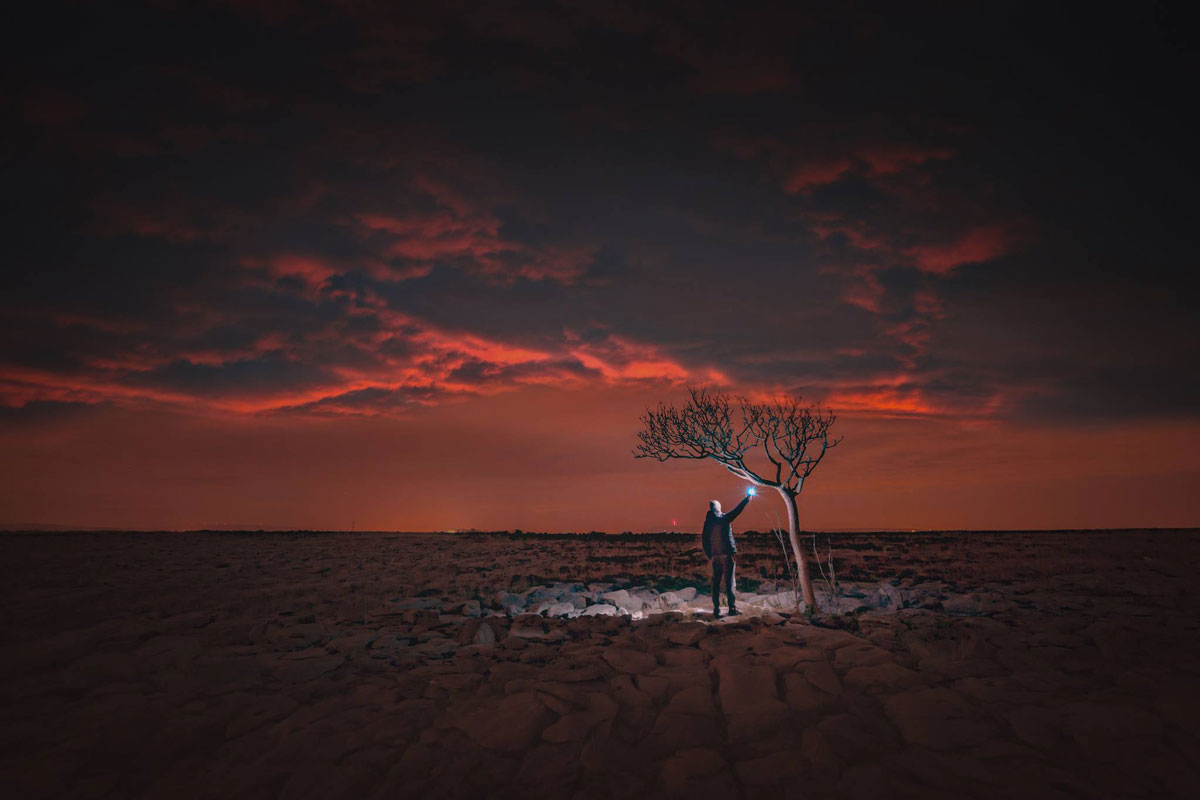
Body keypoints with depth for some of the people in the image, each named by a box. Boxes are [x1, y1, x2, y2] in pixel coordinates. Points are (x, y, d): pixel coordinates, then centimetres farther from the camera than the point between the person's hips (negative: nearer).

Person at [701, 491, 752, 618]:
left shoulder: (707, 522, 7)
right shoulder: (723, 518, -5)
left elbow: (704, 541, 7)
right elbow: (737, 510, 3)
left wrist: (709, 555, 15)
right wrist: (747, 498, 13)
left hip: (714, 556, 4)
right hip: (726, 554, -4)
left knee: (716, 583, 8)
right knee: (729, 582, -2)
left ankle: (716, 609, 5)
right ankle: (732, 608, -6)